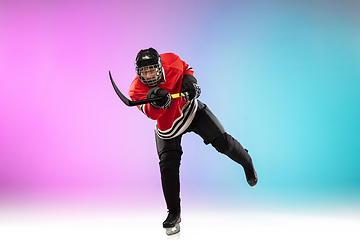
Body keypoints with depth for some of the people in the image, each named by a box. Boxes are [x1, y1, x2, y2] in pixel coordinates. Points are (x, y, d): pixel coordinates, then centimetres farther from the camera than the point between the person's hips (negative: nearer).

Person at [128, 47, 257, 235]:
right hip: (167, 127, -1)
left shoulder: (171, 61, -24)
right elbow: (152, 113, -45)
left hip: (191, 110, 1)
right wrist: (157, 102, -66)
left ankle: (247, 163, 32)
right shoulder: (136, 90, -28)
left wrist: (189, 81, -20)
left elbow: (185, 69, 1)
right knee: (168, 165, -12)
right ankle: (174, 213, 4)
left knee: (223, 142, -4)